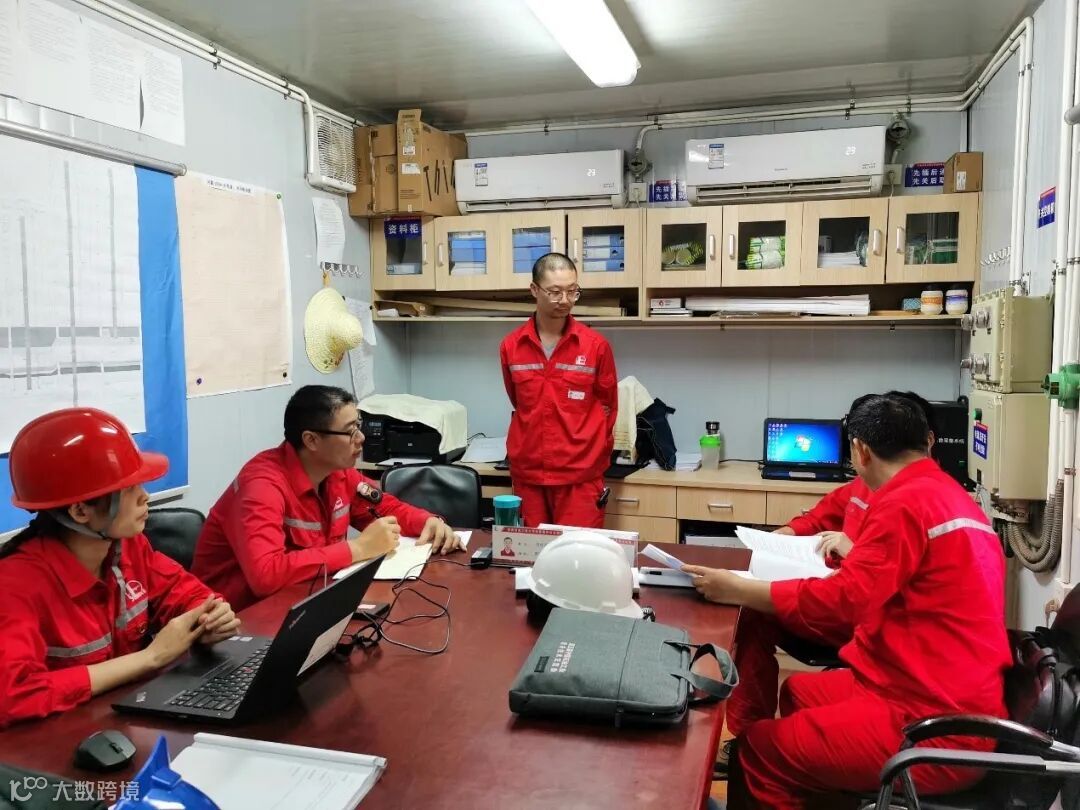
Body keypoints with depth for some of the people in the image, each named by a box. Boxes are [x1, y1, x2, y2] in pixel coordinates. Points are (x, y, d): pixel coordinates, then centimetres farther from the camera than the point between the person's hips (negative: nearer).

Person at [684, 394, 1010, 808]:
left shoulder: (905, 502, -18)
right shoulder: (949, 493, 11)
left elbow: (844, 598, -22)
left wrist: (737, 590, -16)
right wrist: (855, 554, 34)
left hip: (934, 724, -10)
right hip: (953, 696, 10)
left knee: (759, 749, -9)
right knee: (798, 690, 22)